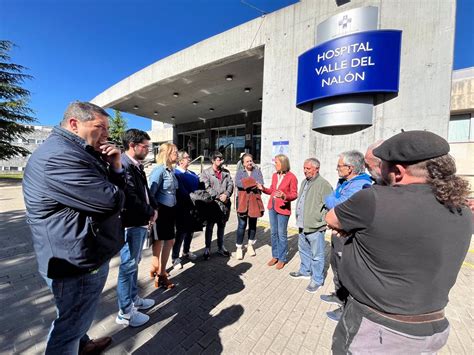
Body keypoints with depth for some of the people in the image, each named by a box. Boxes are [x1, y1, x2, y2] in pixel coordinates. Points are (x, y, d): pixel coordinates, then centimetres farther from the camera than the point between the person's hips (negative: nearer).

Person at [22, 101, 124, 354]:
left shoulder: (75, 153, 11)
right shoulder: (59, 155, -26)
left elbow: (112, 190, 10)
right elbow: (113, 201, -29)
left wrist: (115, 168, -8)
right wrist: (112, 188, -6)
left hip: (81, 257, 11)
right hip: (78, 262, -11)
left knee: (75, 318, 32)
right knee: (70, 324, 13)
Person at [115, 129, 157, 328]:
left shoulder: (137, 165, 10)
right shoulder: (123, 165, -20)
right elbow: (131, 199, -26)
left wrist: (153, 209, 0)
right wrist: (150, 213, -12)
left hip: (141, 222, 10)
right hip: (131, 224, -9)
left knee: (134, 264, 22)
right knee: (128, 267, 6)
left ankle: (134, 299, 41)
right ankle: (125, 313, 26)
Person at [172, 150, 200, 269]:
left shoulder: (192, 173, 11)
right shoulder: (176, 174, -16)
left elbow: (198, 186, 14)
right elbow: (182, 192, -23)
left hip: (192, 207, 8)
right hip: (183, 209, -8)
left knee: (190, 230, 20)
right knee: (181, 232, 4)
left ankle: (186, 252, 41)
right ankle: (175, 258, 24)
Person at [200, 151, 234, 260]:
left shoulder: (226, 172, 11)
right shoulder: (206, 172, -3)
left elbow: (230, 184, 4)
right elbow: (207, 188, -12)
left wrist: (226, 194, -14)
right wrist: (219, 196, -14)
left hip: (225, 203, 4)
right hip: (212, 203, -4)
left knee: (222, 226, 16)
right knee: (209, 227, 7)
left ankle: (221, 247, 32)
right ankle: (207, 249, 23)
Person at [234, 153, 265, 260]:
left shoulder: (257, 171, 10)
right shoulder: (239, 172, 7)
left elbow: (261, 184, -6)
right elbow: (237, 183, -12)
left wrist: (246, 183, -14)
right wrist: (253, 184, -14)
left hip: (254, 200, 2)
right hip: (242, 200, -2)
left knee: (253, 224, 12)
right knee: (242, 225, -2)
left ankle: (250, 245, 30)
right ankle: (239, 248, 13)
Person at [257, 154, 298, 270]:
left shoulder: (291, 177, -12)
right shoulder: (274, 175, 5)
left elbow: (294, 195, -10)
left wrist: (284, 196, -27)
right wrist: (263, 189, -2)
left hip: (283, 209, -6)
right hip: (272, 207, 6)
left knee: (282, 234, 5)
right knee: (273, 233, 14)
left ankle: (282, 259, 23)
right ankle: (275, 256, 30)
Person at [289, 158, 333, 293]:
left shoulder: (323, 184, -16)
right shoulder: (304, 182, 11)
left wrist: (321, 221, -15)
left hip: (315, 227, -8)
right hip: (303, 225, 8)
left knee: (317, 255, 7)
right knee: (303, 250, 23)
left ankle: (317, 280, 25)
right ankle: (305, 271, 42)